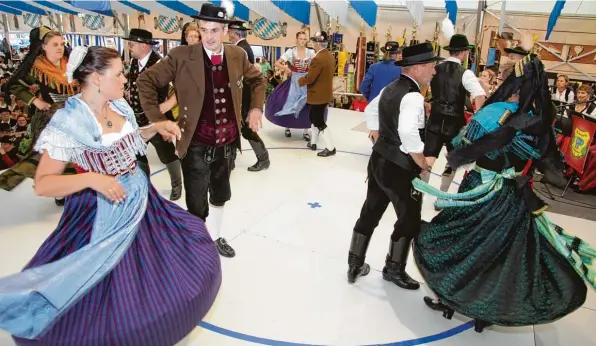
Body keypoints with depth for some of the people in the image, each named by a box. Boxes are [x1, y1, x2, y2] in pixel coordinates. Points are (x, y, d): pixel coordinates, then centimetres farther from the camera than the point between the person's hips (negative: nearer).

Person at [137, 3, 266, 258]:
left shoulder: (238, 56, -1)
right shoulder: (182, 56, -12)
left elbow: (257, 80, 18)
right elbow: (146, 81, -4)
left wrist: (256, 107, 6)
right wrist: (158, 120, -8)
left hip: (227, 143, 5)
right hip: (197, 146, -4)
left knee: (220, 195, 23)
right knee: (197, 206, 4)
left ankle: (214, 237, 47)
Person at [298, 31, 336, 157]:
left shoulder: (318, 58, -24)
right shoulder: (330, 56, 6)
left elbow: (310, 78, -23)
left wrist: (300, 81, -5)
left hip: (318, 95, -10)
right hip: (325, 93, 10)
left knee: (319, 122, 0)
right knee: (314, 118, 22)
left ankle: (330, 148, 5)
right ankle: (313, 142, 33)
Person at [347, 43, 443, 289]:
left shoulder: (390, 89, 7)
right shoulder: (413, 96, -22)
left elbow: (371, 112, 22)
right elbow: (408, 132, -37)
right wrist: (423, 165, -23)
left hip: (379, 160, 9)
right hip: (400, 169, -9)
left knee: (370, 213, 18)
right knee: (409, 220, 12)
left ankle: (355, 265, 31)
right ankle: (394, 269, 30)